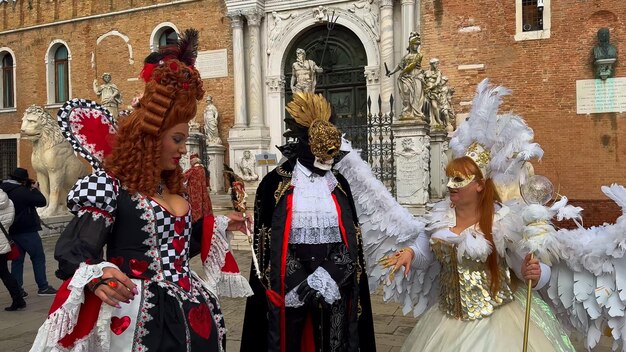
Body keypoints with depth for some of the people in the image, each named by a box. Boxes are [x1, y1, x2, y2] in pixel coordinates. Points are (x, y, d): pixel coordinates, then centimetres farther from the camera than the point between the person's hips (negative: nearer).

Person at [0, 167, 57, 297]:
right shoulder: (22, 191, -20)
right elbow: (41, 201, -17)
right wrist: (35, 189, -3)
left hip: (12, 231, 8)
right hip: (26, 231, -8)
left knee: (17, 259, 12)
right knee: (38, 258, 3)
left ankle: (17, 289, 14)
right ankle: (43, 287, 6)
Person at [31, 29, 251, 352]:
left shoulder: (171, 188, 13)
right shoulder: (111, 185, -12)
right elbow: (72, 249, -20)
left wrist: (219, 226, 23)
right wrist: (97, 276, -40)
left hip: (188, 312, 8)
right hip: (142, 317, -8)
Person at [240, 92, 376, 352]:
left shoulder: (339, 184, 7)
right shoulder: (275, 183, -5)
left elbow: (351, 240, 6)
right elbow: (267, 243, -7)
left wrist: (325, 278, -10)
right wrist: (305, 284, -13)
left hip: (336, 289, 3)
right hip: (289, 289, -3)